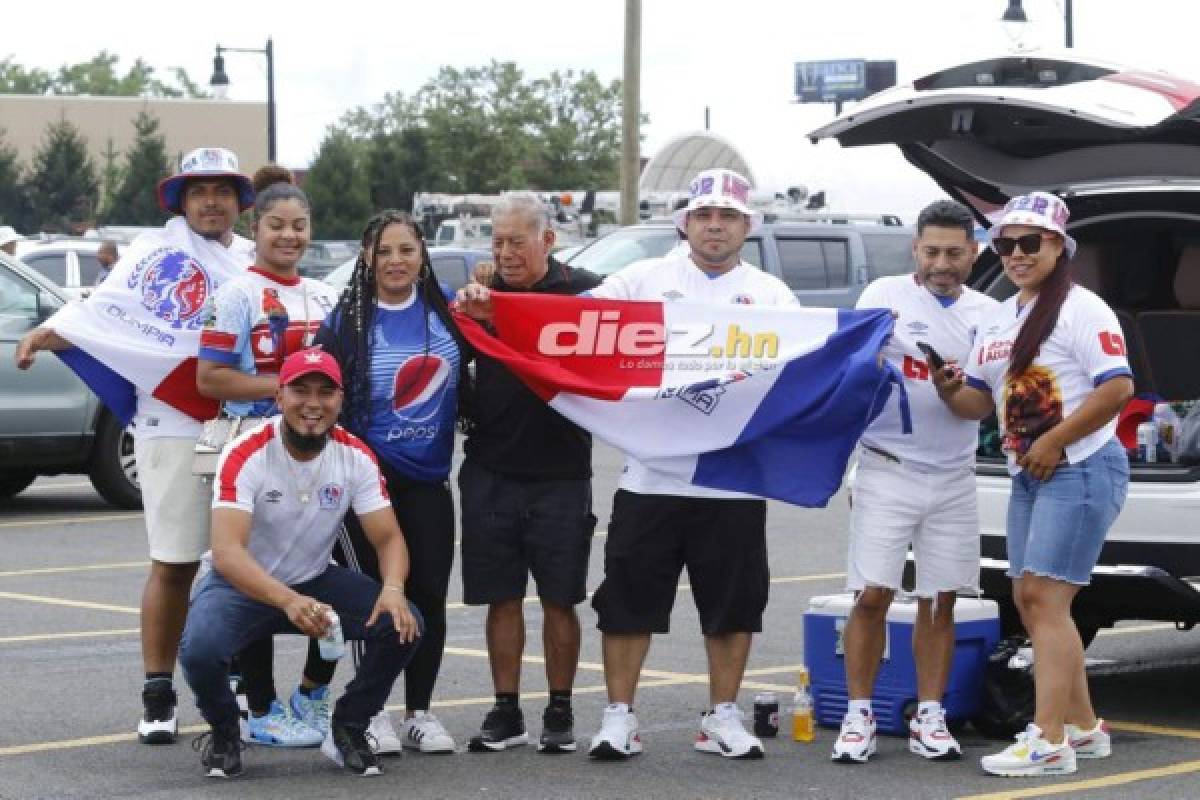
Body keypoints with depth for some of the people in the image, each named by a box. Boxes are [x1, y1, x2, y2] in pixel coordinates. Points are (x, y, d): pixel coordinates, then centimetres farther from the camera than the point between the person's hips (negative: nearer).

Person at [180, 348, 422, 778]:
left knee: (403, 624, -20)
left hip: (316, 581, 4)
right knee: (200, 650, -34)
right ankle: (224, 734, 1)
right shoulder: (245, 455, -24)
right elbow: (226, 552, -34)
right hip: (243, 583, -4)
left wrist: (392, 589, -34)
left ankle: (347, 730, 5)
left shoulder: (356, 456, -10)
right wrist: (288, 602, -51)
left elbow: (388, 538, -10)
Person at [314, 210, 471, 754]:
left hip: (428, 480, 3)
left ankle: (420, 714, 14)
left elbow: (469, 382, 19)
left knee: (429, 595, 3)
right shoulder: (348, 321, -5)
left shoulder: (446, 311, 5)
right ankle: (373, 714, 7)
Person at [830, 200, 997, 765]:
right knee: (872, 595, -7)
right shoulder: (885, 295, -1)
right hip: (888, 470, -3)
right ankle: (859, 716, 2)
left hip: (953, 479, 3)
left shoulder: (985, 313, 8)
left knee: (940, 601, 6)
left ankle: (930, 717, 13)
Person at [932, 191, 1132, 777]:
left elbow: (1118, 387, -17)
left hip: (1080, 469, -9)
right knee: (1030, 599, 9)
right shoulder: (995, 320, 15)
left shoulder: (1080, 310, -10)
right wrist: (952, 393, -5)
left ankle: (1048, 741, -16)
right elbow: (982, 402, 18)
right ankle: (1083, 727, 20)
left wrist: (1053, 441, -18)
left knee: (1044, 597, -15)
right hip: (1028, 476, 9)